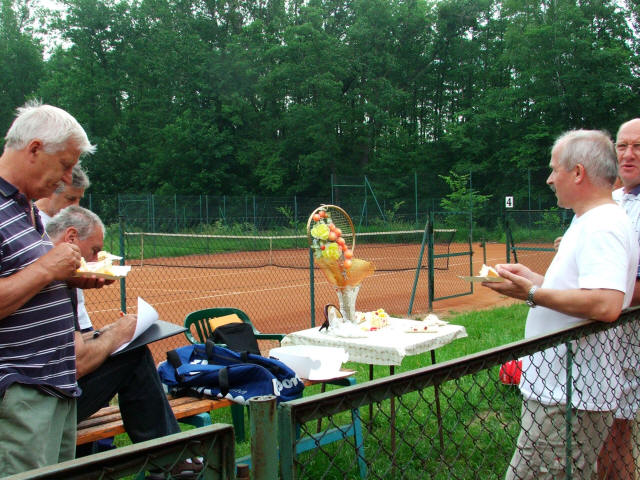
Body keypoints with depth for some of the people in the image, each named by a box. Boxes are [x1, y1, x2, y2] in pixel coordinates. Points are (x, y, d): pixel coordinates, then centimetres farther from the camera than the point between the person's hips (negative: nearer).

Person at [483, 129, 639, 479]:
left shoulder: (602, 228, -18)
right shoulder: (591, 222, 18)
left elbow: (605, 304, -31)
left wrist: (532, 294, -23)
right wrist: (534, 278, 16)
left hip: (569, 399, -11)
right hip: (562, 388, 11)